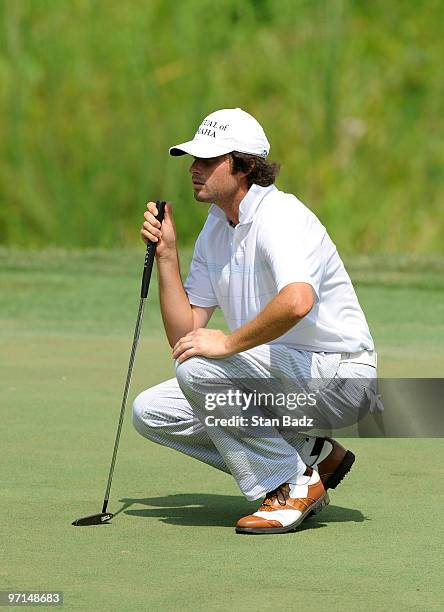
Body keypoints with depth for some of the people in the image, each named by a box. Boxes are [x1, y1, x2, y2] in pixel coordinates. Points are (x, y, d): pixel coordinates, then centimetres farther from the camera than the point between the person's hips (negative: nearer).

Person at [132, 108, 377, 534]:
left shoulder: (280, 216, -18)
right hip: (277, 380, 9)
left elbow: (297, 301, -40)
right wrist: (166, 254, -1)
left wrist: (228, 343, -29)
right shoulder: (215, 229, 9)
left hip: (338, 377, -9)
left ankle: (290, 486, -13)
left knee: (198, 368, -27)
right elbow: (184, 336, 6)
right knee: (151, 412, 2)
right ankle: (310, 456, 6)